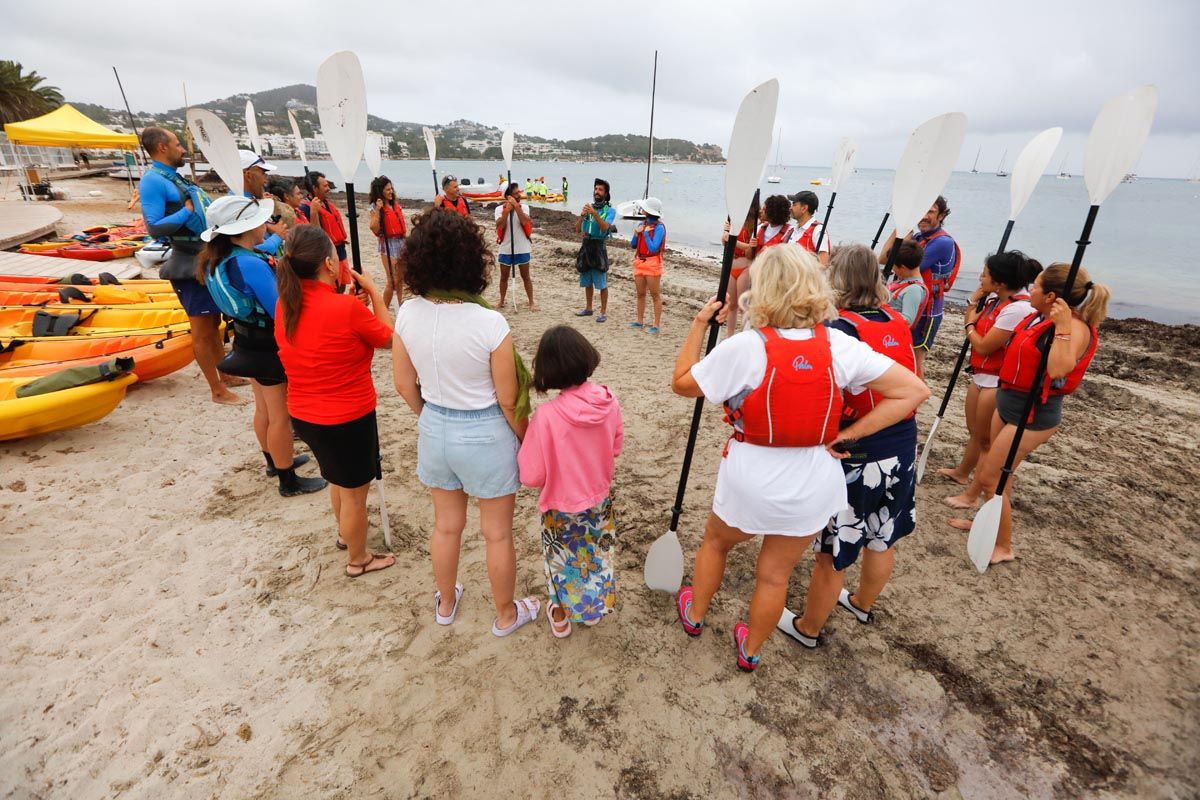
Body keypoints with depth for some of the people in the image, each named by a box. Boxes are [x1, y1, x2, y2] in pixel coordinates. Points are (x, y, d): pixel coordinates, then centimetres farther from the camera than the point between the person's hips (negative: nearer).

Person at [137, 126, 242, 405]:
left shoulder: (175, 177, 14)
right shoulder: (152, 181, -14)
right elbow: (155, 228, -21)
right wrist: (188, 210, -20)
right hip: (190, 266, -9)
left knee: (214, 323, 17)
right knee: (202, 330, -2)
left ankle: (225, 375, 30)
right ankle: (218, 391, 5)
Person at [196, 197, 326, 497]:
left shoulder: (218, 259, 0)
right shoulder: (251, 265, -29)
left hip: (247, 342, 9)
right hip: (269, 348, -9)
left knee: (263, 409, 24)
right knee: (281, 416, 4)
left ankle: (275, 461, 43)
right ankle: (289, 481, 17)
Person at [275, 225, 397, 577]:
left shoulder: (284, 305, -4)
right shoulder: (348, 308, -25)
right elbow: (389, 338, -9)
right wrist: (374, 292, -2)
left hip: (302, 414, 7)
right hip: (348, 418, -7)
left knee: (338, 478, 31)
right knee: (354, 492, 13)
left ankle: (345, 533, 54)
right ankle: (358, 560, 33)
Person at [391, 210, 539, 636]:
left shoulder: (408, 314, -11)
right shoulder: (490, 323, -25)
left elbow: (404, 385, 1)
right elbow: (508, 400, -17)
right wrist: (524, 440, 2)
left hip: (434, 430, 5)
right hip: (485, 435, -4)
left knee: (445, 525, 26)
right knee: (497, 533, 17)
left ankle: (446, 604, 50)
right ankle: (506, 615, 40)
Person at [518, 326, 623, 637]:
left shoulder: (546, 416, -32)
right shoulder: (608, 402, -19)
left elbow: (531, 476, -22)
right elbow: (615, 448, -1)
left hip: (562, 508, -3)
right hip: (600, 500, 4)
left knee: (563, 561, 22)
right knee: (597, 556, 27)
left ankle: (561, 617, 46)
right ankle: (595, 608, 50)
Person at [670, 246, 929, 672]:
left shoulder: (745, 347, -21)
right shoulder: (839, 346, -11)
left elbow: (682, 383, -10)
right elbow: (913, 390, -8)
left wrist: (699, 324, -1)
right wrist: (849, 434, -7)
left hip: (749, 481, -2)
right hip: (812, 486, 3)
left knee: (715, 541, 28)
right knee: (776, 574, 21)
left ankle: (694, 615, 52)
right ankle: (751, 651, 45)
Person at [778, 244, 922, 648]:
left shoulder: (840, 329, -21)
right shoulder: (898, 322, 0)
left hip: (855, 456, -7)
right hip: (902, 447, 7)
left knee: (832, 553, 11)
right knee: (882, 539, 26)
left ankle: (807, 628, 32)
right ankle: (862, 604, 51)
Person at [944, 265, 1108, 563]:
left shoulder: (1075, 328, -21)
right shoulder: (1038, 317, 2)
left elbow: (1058, 369, -41)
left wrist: (1063, 327, -39)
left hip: (1033, 414, -9)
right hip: (1009, 403, 9)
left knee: (989, 476, -4)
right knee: (997, 471, 21)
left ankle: (1003, 547, 13)